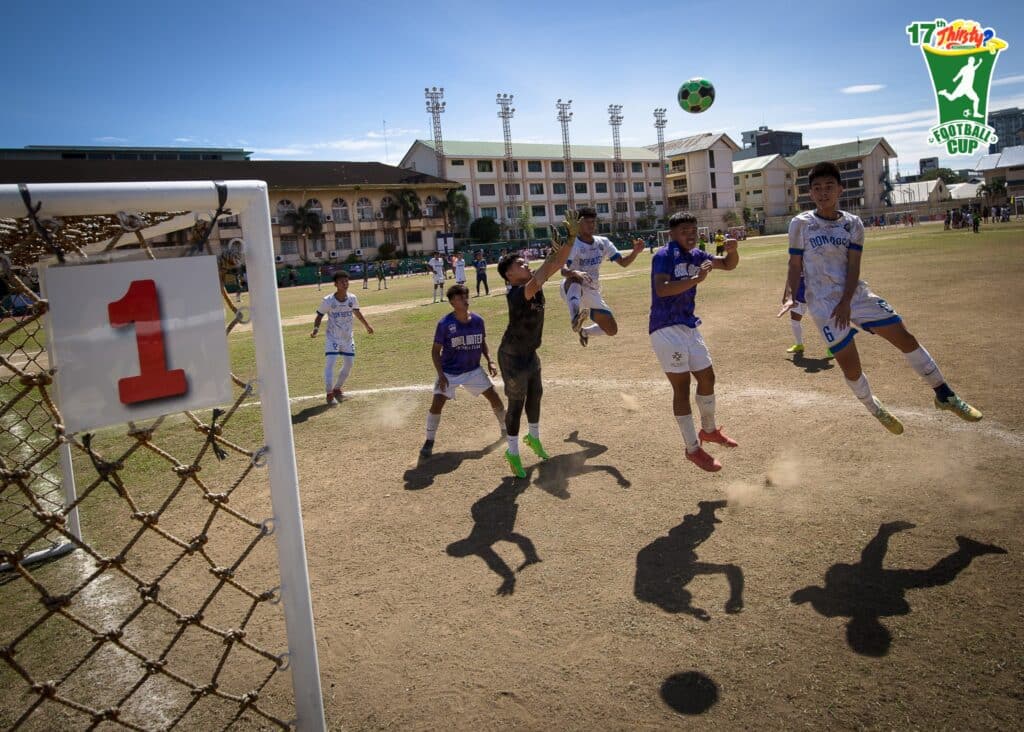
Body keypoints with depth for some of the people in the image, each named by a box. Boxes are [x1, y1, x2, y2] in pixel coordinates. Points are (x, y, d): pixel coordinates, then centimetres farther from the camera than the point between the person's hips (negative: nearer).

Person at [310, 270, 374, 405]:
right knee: (330, 362, -16)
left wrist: (367, 326, 20)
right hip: (333, 337, -4)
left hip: (348, 337, 4)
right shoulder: (328, 301, -16)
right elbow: (319, 315, -6)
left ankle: (337, 389, 29)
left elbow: (357, 313, 12)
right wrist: (316, 328, -24)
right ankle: (330, 394, -9)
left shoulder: (352, 298, -6)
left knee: (349, 364, 10)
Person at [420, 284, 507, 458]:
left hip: (473, 370, 4)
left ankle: (506, 430, 25)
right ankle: (429, 442, 4)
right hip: (449, 372, -3)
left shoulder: (477, 320, -7)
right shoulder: (445, 324, -19)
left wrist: (490, 361, -3)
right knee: (437, 403, -13)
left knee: (494, 397, 3)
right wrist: (441, 375, -18)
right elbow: (435, 350, -11)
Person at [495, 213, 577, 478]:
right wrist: (552, 252, -46)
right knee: (516, 403, 1)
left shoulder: (534, 283, -3)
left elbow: (558, 263, -5)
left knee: (535, 395, 22)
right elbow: (533, 286, -47)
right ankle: (512, 451, 17)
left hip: (530, 353, 9)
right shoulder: (515, 293, -26)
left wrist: (572, 236, -17)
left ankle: (533, 437, 45)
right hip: (512, 356, -9)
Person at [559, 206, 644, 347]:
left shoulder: (603, 243, 2)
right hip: (571, 289, -6)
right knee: (575, 279, -43)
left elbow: (623, 262, 3)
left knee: (612, 329, 6)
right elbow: (563, 269, -33)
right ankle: (575, 318, -61)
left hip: (592, 293, 6)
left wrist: (636, 251, -17)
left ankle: (585, 331, 35)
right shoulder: (573, 244, -16)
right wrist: (574, 273, -56)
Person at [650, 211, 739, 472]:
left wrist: (732, 250, -4)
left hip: (689, 327, 8)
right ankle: (693, 449, 5)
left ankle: (709, 430, 39)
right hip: (666, 329, -8)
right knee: (682, 386, -5)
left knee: (707, 377, 15)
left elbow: (729, 265, 18)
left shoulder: (695, 255, 8)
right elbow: (661, 290, -29)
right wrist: (696, 279, -34)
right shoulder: (664, 255, -14)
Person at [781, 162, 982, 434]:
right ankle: (875, 410, 21)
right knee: (849, 363, -6)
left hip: (856, 294, 3)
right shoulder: (800, 224, -4)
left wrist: (846, 302, -15)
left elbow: (853, 266, -3)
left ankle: (944, 395, 19)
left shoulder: (852, 224, 2)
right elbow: (795, 264, -1)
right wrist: (793, 296, -15)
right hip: (824, 302, -3)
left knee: (905, 337, 2)